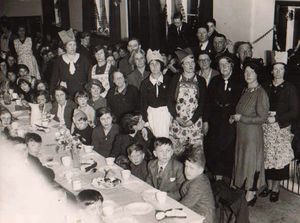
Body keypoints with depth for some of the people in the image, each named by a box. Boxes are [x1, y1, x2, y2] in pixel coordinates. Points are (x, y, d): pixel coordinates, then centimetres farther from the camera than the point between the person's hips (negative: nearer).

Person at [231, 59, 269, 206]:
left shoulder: (261, 93, -15)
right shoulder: (246, 91, 10)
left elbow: (262, 118, -17)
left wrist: (241, 118, -16)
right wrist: (234, 117, 6)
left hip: (253, 133, -8)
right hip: (241, 132, 8)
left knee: (251, 162, 1)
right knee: (242, 160, 13)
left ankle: (251, 195, 14)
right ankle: (244, 189, 26)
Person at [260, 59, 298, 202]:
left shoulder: (290, 88, 1)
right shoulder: (266, 88, 12)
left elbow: (295, 111, -4)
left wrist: (277, 118, -13)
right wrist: (266, 115, -5)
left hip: (282, 127, -3)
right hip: (267, 127, 3)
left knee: (280, 158, -2)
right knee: (267, 157, 5)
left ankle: (276, 189, 8)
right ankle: (269, 186, 16)